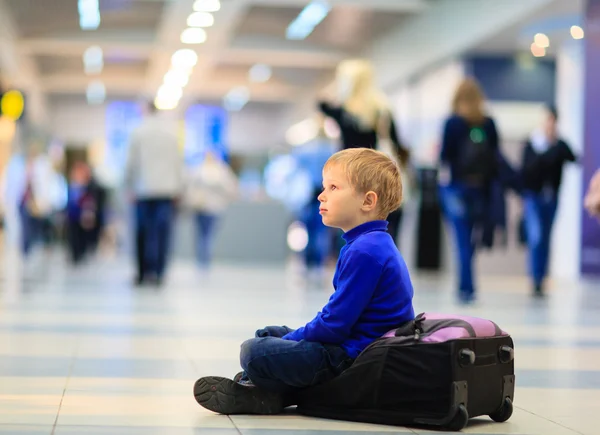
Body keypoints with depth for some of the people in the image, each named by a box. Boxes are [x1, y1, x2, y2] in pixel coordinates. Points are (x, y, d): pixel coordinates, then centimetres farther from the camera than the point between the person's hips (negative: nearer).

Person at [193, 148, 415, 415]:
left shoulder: (365, 252, -22)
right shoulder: (375, 244, 14)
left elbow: (335, 324, -22)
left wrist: (292, 339, -8)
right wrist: (292, 337, 16)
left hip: (353, 356, -12)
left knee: (253, 352, -20)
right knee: (268, 334, 24)